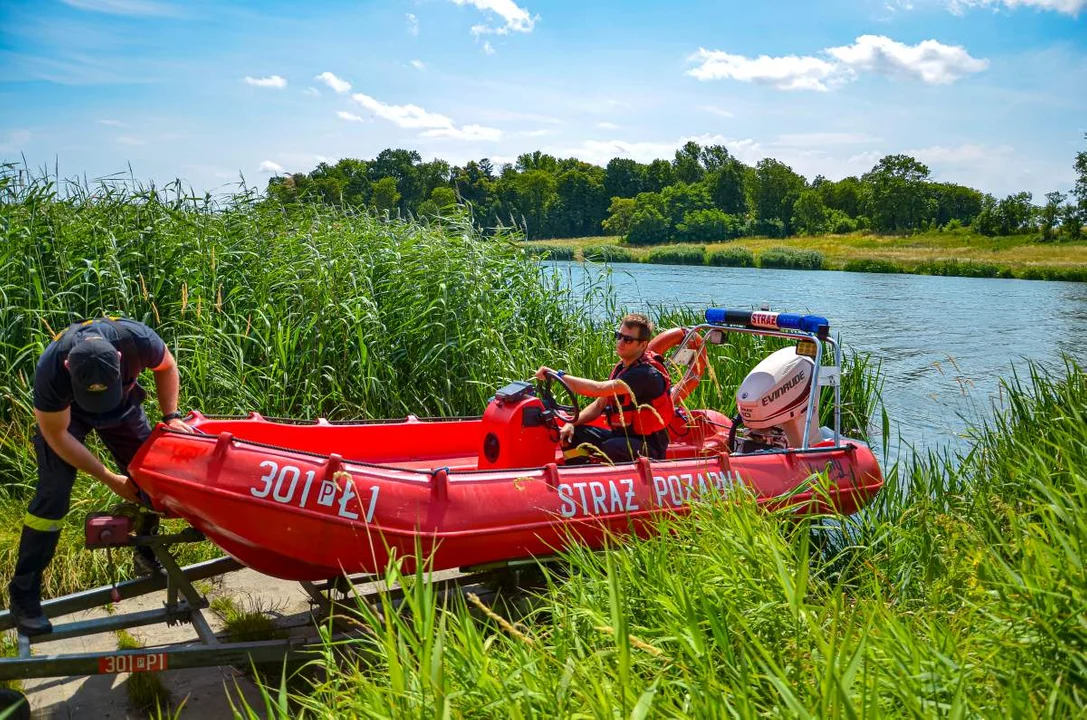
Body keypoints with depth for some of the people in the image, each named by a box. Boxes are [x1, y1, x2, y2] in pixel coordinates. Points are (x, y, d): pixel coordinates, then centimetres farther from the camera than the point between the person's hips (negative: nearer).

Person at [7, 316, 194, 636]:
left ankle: (147, 554, 23)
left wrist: (171, 416, -19)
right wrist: (109, 479, -22)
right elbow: (57, 435, -24)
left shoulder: (138, 340, -37)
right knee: (53, 494, -13)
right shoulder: (51, 371, -40)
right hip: (63, 412, -3)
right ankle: (23, 592, -1)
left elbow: (166, 367, -11)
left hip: (123, 404, 3)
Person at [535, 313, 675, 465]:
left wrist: (559, 375, -29)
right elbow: (599, 405, 10)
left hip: (647, 445, -9)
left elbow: (598, 389, -32)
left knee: (608, 450, -36)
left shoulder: (646, 374, -22)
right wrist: (572, 423, -7)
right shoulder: (622, 367, 8)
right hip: (621, 435, 9)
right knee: (573, 435, -4)